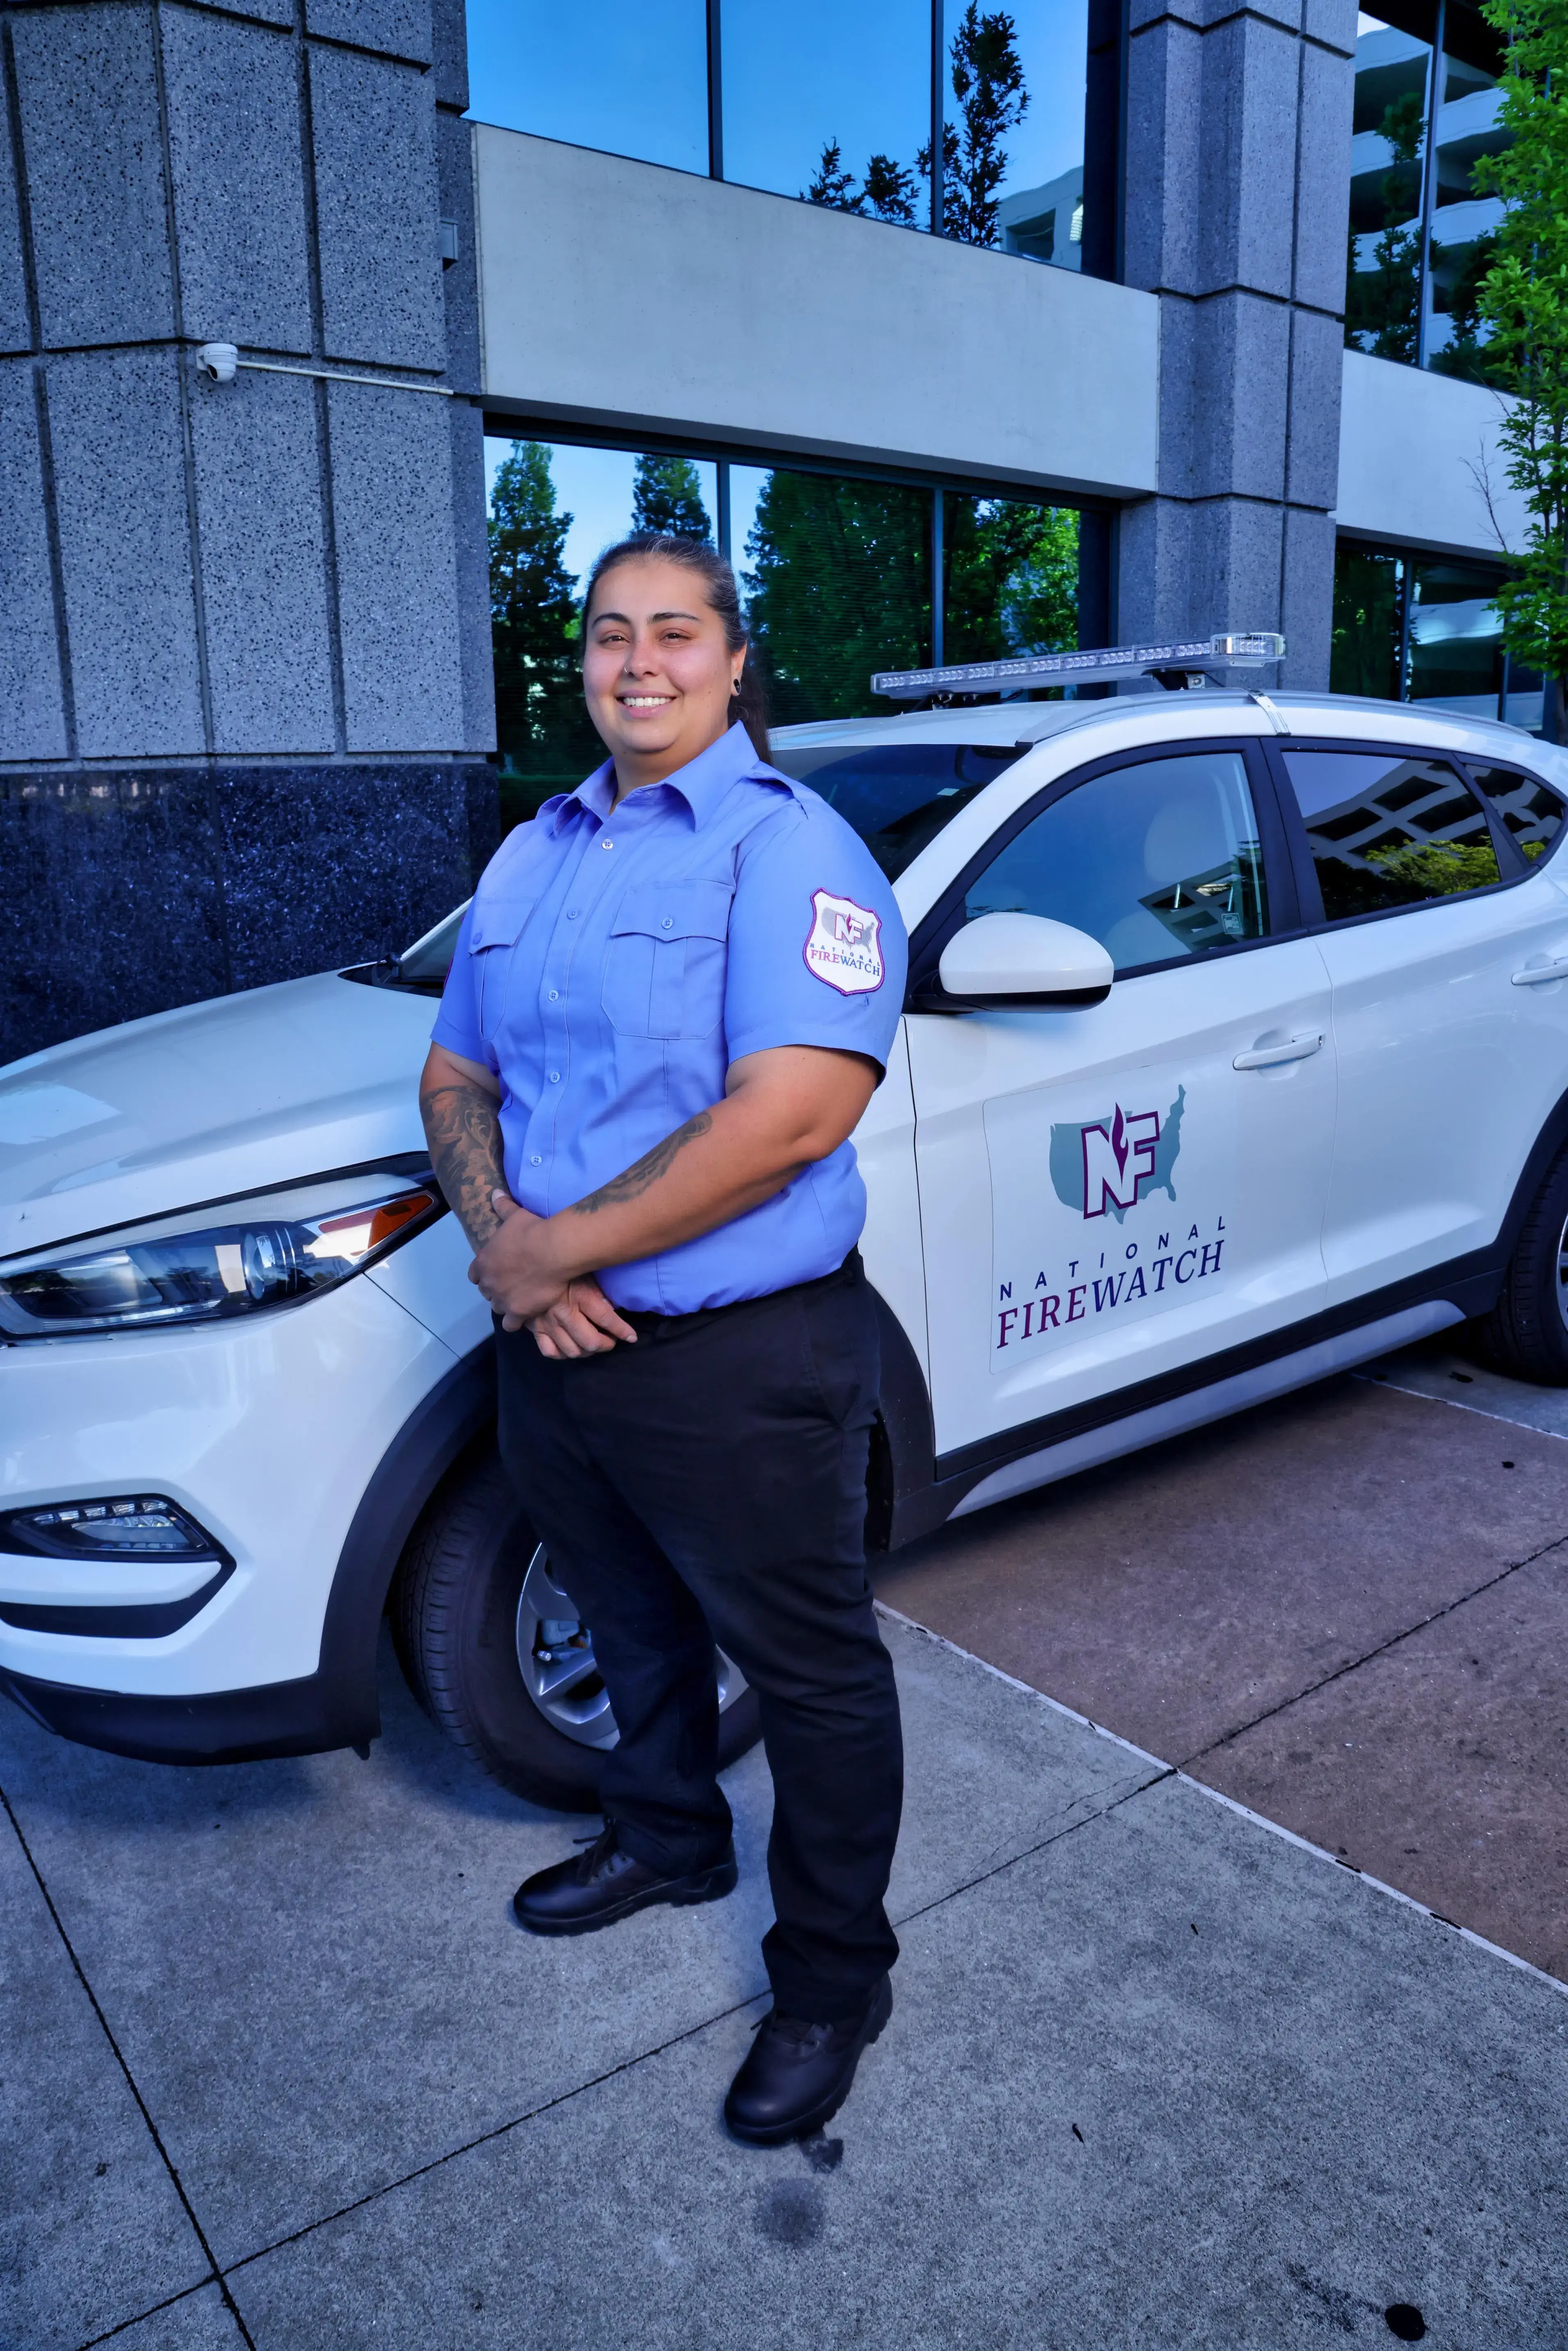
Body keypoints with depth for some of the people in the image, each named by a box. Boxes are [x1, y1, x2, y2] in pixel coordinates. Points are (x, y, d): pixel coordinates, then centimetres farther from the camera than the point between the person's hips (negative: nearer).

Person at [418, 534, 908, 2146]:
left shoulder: (789, 847, -13)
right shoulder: (532, 856, 11)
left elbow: (792, 1112, -25)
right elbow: (456, 1075, 11)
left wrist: (555, 1250, -20)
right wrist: (495, 1229, -10)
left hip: (739, 1363, -7)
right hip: (556, 1348, 7)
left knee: (809, 1674, 11)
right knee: (636, 1632, 27)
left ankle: (832, 1978, 32)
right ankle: (665, 1839, 52)